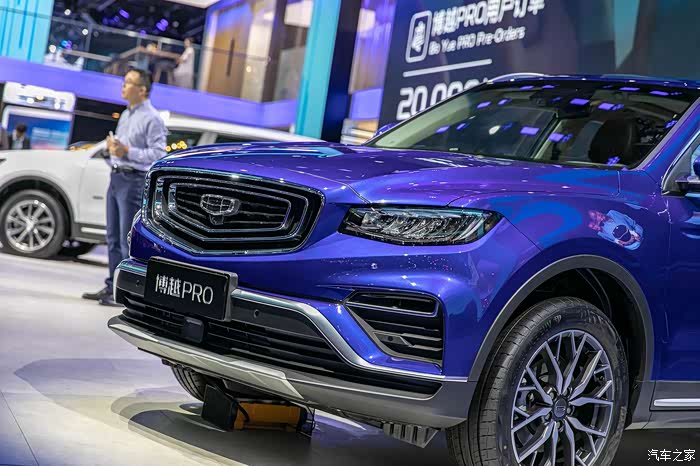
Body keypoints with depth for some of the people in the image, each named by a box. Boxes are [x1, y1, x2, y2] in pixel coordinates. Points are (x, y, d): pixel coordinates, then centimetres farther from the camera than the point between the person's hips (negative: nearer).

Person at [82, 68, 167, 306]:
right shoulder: (125, 115, 19)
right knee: (114, 238, 12)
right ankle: (112, 287, 19)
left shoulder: (151, 118, -10)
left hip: (134, 181, -9)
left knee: (128, 240, -7)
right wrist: (112, 146, 10)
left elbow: (158, 153, -18)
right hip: (116, 178, 9)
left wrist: (127, 151, -22)